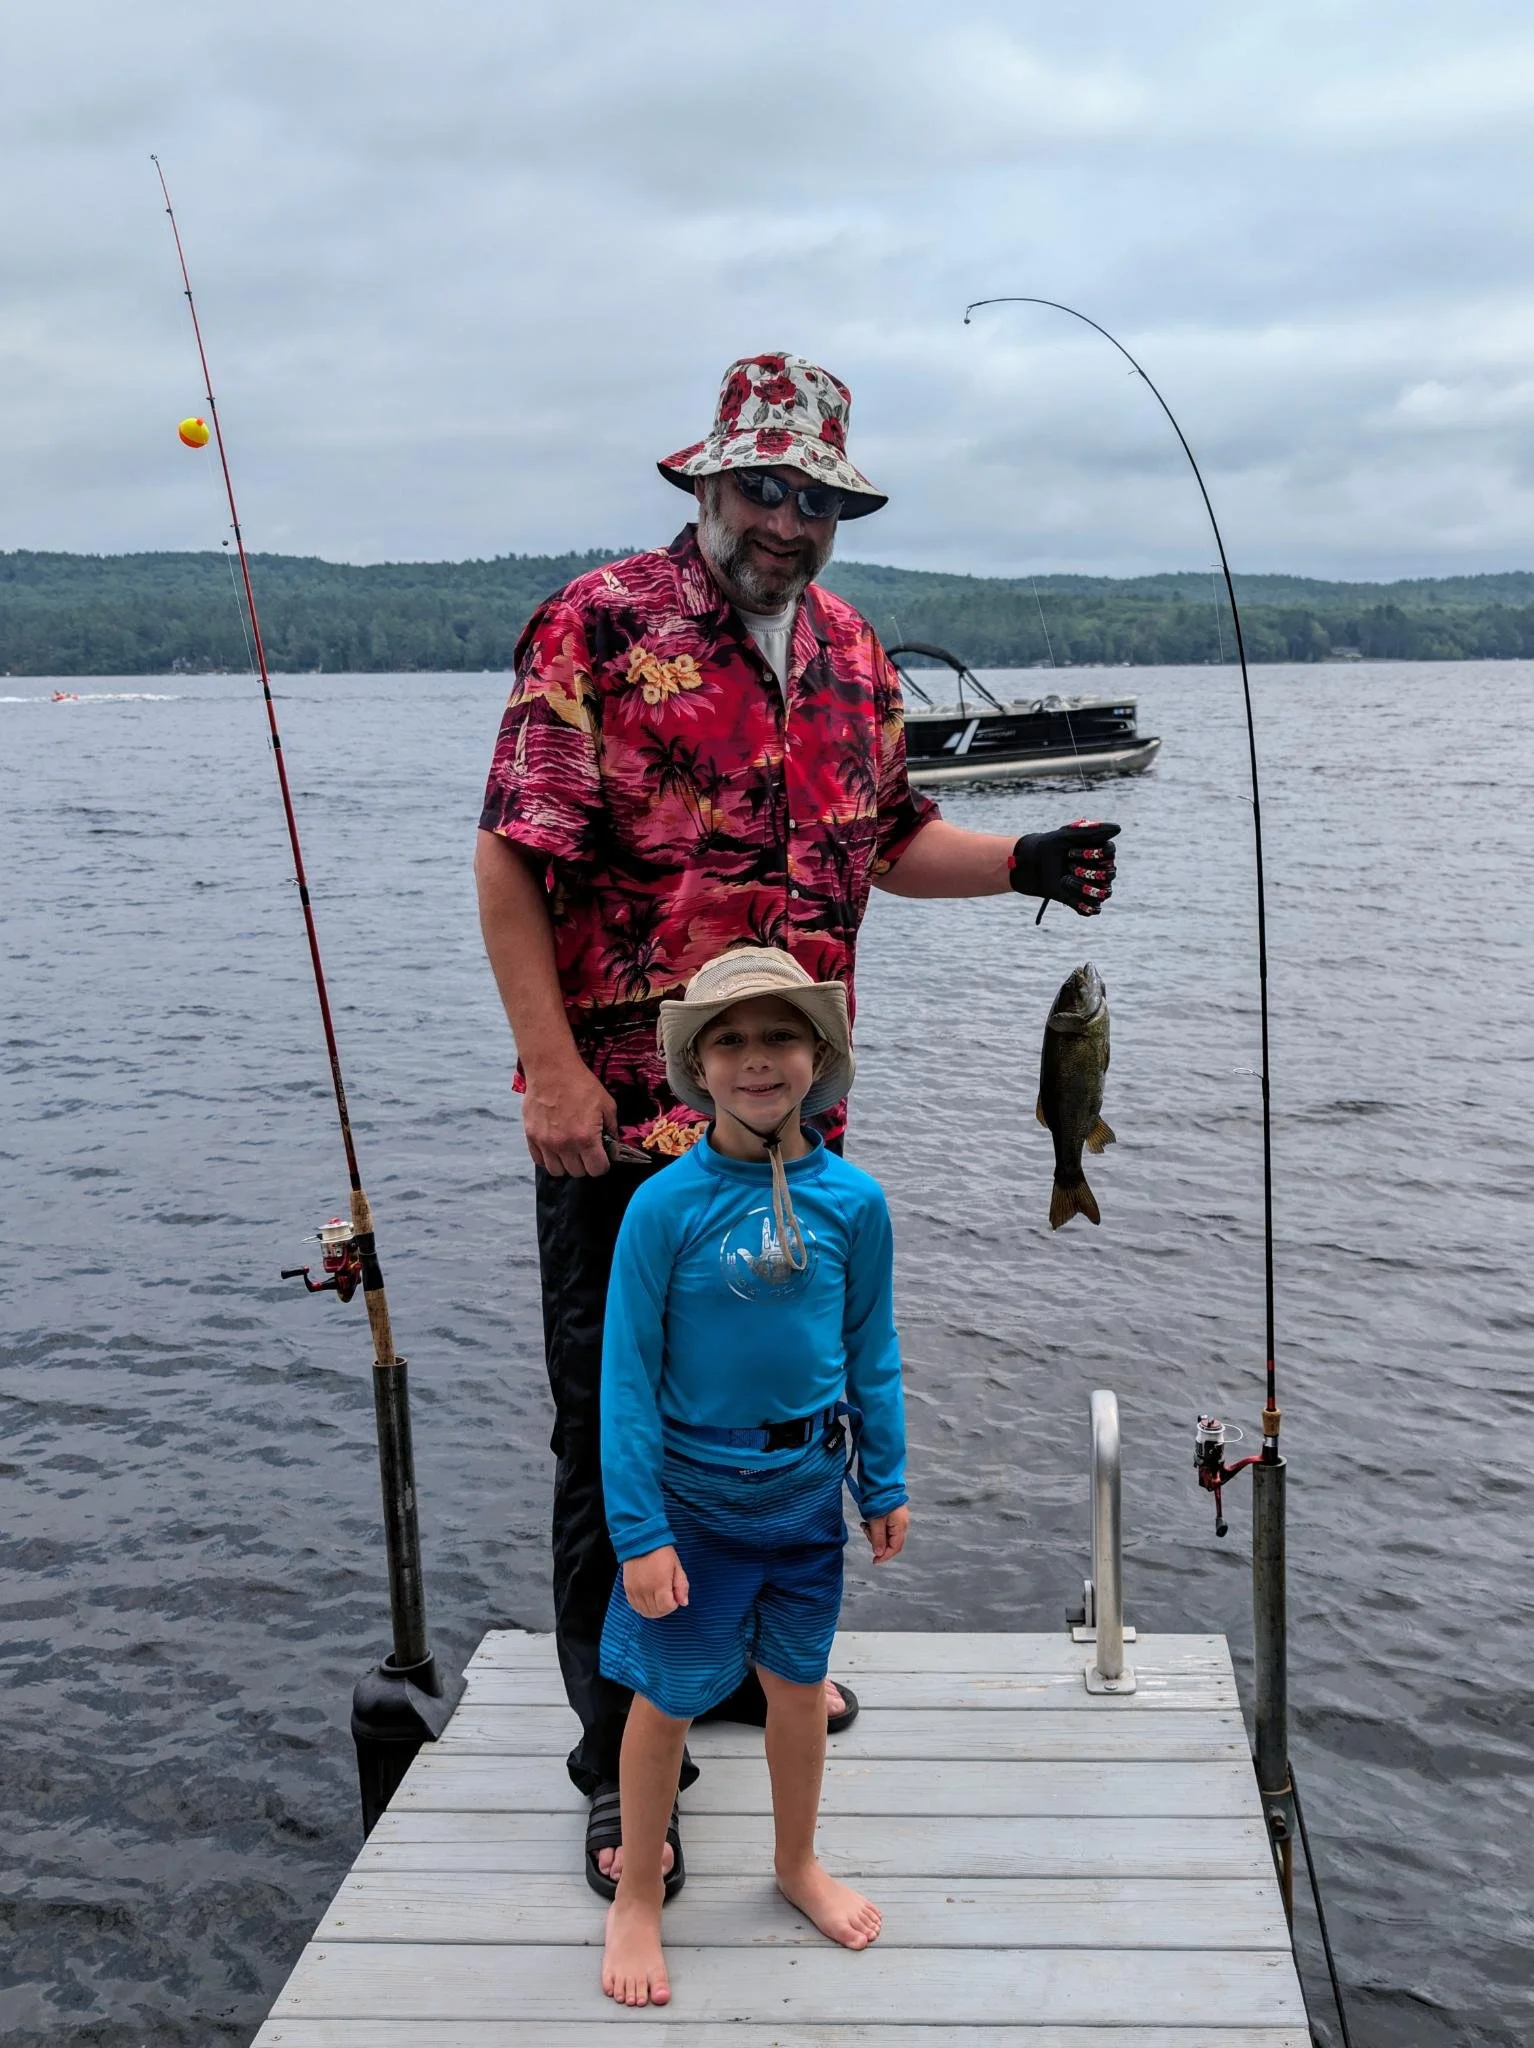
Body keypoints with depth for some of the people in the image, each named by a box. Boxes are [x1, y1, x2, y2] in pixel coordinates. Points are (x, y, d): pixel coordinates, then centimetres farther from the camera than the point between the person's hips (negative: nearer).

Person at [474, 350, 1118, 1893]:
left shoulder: (850, 652, 10)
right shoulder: (599, 625, -10)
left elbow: (888, 840, 19)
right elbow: (512, 858, -13)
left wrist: (1024, 865, 1)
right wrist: (551, 1067, -18)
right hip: (623, 1119, -6)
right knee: (620, 1434, 2)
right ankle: (620, 1763, 15)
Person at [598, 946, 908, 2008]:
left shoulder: (852, 1199, -8)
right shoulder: (666, 1205, -17)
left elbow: (872, 1352, 3)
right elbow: (627, 1376, -13)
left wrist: (886, 1482, 7)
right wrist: (639, 1531, -14)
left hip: (806, 1490, 3)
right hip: (691, 1493, -3)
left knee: (800, 1681, 18)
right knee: (668, 1697, 9)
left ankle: (798, 1861, 43)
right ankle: (639, 1894, 32)